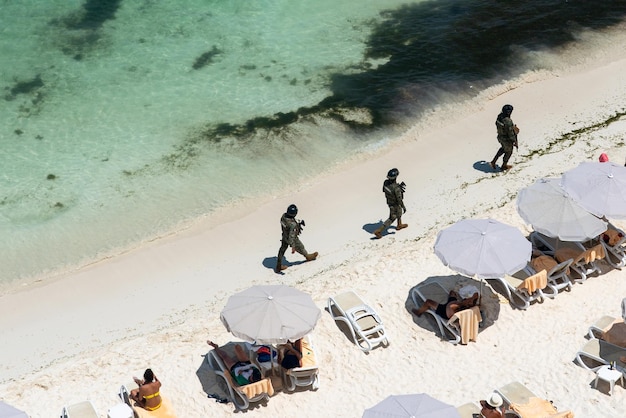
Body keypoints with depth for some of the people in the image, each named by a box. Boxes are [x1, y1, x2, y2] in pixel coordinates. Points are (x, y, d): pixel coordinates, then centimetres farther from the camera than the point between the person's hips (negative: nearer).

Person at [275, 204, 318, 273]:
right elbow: (291, 236, -40)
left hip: (284, 236, 6)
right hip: (293, 239, -6)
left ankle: (278, 267, 37)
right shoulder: (293, 224, -43)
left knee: (282, 251, 22)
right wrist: (293, 247, -33)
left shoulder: (283, 216, -21)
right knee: (300, 248, 24)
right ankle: (308, 256, 54)